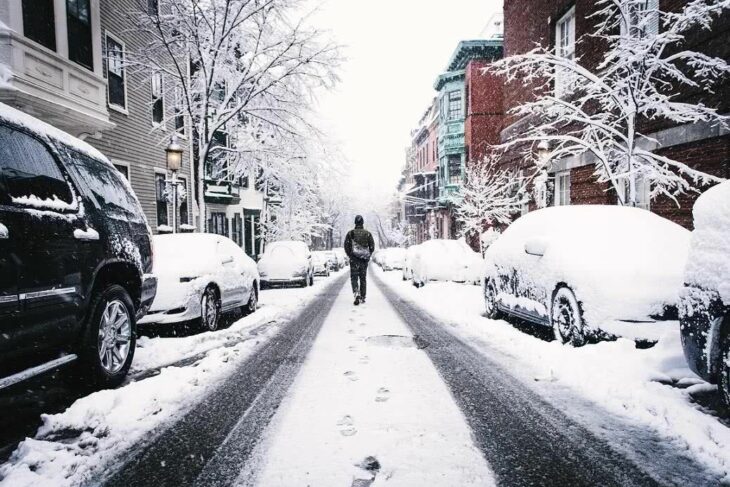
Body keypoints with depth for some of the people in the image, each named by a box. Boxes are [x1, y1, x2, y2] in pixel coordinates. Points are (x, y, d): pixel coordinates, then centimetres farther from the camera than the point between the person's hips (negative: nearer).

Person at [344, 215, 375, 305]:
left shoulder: (350, 233, -1)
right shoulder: (368, 234, 2)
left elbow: (346, 246, -3)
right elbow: (372, 247, 2)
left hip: (354, 259, -2)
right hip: (364, 260, 2)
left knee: (354, 278, 1)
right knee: (363, 278, 12)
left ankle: (357, 294, -20)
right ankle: (363, 297, 15)